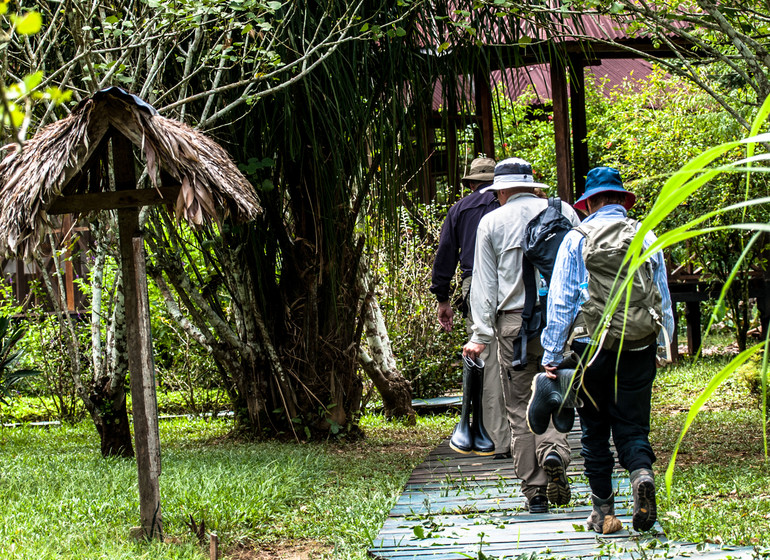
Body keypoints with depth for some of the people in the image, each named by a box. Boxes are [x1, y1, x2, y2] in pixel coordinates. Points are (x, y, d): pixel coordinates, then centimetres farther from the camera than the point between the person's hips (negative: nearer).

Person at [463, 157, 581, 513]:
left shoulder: (491, 222, 6)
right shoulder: (562, 212, 7)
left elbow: (484, 284, 4)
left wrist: (480, 336, 4)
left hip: (514, 323, -1)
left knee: (520, 408, 5)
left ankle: (534, 493, 3)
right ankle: (553, 449, -17)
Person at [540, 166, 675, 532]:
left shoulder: (575, 240, -1)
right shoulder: (647, 238, 6)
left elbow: (560, 303, -2)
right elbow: (663, 302, 11)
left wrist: (551, 355, 2)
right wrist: (662, 348, 21)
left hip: (591, 347, -1)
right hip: (639, 349, 1)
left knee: (595, 431, 9)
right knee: (632, 426, 7)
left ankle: (602, 512, 11)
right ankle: (642, 473, -23)